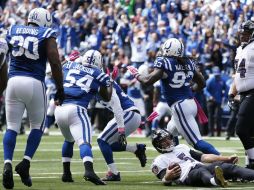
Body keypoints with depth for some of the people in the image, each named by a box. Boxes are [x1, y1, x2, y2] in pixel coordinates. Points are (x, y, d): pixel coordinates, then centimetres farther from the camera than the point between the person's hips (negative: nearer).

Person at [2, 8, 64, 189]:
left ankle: (7, 164, -13)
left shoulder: (13, 31, 12)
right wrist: (60, 89, 1)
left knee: (12, 127, 6)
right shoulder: (47, 35, 2)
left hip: (14, 81, 3)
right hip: (35, 83, -2)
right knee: (37, 126, 15)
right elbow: (55, 62, -5)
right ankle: (26, 163, 0)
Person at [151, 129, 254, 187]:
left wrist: (227, 158, 18)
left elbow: (203, 157, 27)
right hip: (188, 176, -6)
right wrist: (168, 177, -27)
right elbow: (166, 181, 0)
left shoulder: (181, 148, 32)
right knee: (201, 171, -40)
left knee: (225, 166, -21)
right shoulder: (159, 161, 14)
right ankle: (215, 181, -77)